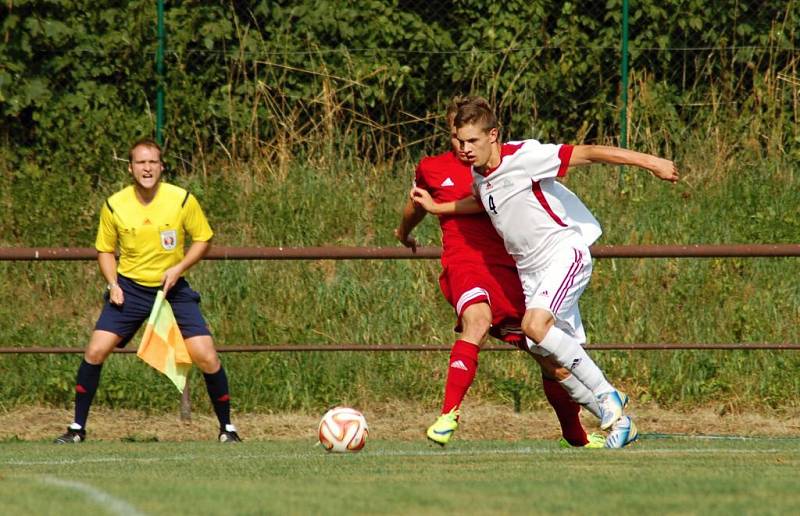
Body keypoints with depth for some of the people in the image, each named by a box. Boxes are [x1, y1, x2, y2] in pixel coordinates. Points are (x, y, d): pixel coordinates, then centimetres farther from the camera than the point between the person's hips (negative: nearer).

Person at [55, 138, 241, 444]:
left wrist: (178, 268, -14)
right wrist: (113, 284, -8)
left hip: (173, 288, -1)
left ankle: (226, 428, 10)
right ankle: (77, 428, 2)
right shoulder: (114, 206, -7)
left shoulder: (182, 200, -11)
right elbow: (105, 249, 8)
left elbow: (202, 239, 2)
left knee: (206, 358, -10)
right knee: (95, 351, -13)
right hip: (130, 287, 1)